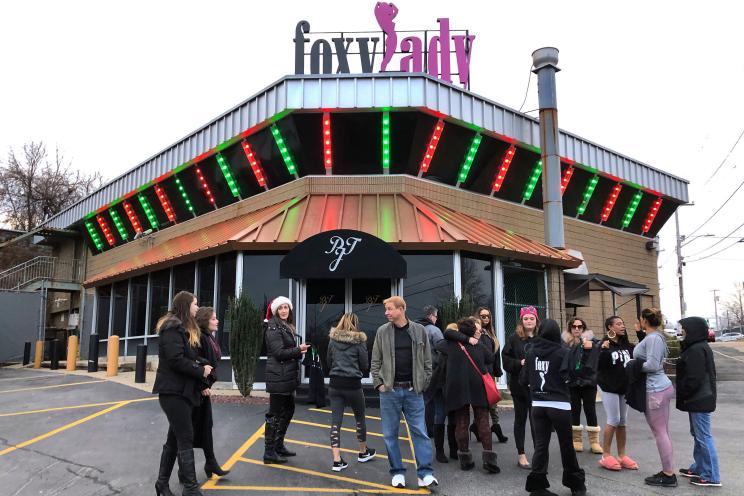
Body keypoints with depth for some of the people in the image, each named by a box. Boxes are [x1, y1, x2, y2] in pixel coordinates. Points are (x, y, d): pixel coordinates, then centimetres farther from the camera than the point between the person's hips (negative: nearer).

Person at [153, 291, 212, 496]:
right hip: (173, 391, -10)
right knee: (186, 439, -6)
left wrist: (202, 367, 0)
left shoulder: (184, 328, 16)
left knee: (174, 439, 15)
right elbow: (176, 360, -23)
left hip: (182, 391, 10)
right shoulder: (173, 327, -14)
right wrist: (200, 371, -14)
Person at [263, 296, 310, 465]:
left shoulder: (288, 327, 17)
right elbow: (279, 352, -19)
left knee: (288, 410, 17)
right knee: (275, 414, -3)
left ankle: (278, 446, 29)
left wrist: (299, 351, 3)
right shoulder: (273, 327, -11)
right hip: (278, 377, -10)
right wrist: (298, 350, -11)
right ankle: (269, 452, 5)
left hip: (288, 377, 10)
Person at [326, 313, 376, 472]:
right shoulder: (359, 341, -6)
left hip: (335, 384, 3)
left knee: (336, 420, 4)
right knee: (360, 418, 16)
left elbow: (328, 362, 10)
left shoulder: (333, 340, 2)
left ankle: (337, 460, -1)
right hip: (353, 384, -2)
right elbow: (365, 365, -2)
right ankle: (363, 453, 33)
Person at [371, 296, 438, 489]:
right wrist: (379, 384, -2)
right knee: (390, 434, 6)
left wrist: (424, 384, 0)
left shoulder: (419, 330, 1)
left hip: (413, 390, -1)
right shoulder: (382, 331, 2)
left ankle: (425, 473, 7)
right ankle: (397, 472, 18)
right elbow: (375, 361, 5)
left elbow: (427, 360, 5)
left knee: (420, 432, 0)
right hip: (389, 390, 1)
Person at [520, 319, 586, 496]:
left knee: (541, 445, 7)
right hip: (559, 405, -3)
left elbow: (524, 379, 6)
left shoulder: (531, 351, 2)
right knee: (566, 445, 11)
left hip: (538, 405, 3)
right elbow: (568, 376, -16)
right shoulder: (563, 351, -7)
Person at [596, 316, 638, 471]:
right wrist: (604, 351, -32)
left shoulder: (627, 345, 7)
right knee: (613, 420, -4)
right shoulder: (604, 345, -11)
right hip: (609, 387, -6)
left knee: (622, 421, 10)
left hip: (624, 387, 6)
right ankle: (606, 455, 7)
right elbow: (599, 366, -17)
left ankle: (621, 455, 18)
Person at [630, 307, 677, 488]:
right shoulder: (653, 336, 13)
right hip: (660, 387, 10)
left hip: (656, 390, -10)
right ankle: (667, 471, 21)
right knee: (663, 432, 14)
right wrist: (635, 363, 7)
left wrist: (634, 365, -10)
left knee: (660, 433, -2)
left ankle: (669, 476, 5)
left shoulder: (653, 338, -18)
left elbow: (652, 365, -24)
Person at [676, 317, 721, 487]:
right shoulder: (700, 347, 13)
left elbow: (694, 378, -23)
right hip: (700, 399, 11)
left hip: (699, 400, -11)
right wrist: (685, 396, 19)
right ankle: (699, 468, 28)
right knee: (698, 435, 18)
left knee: (703, 436, -4)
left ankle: (712, 476, 3)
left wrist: (682, 396, -13)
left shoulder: (696, 350, -20)